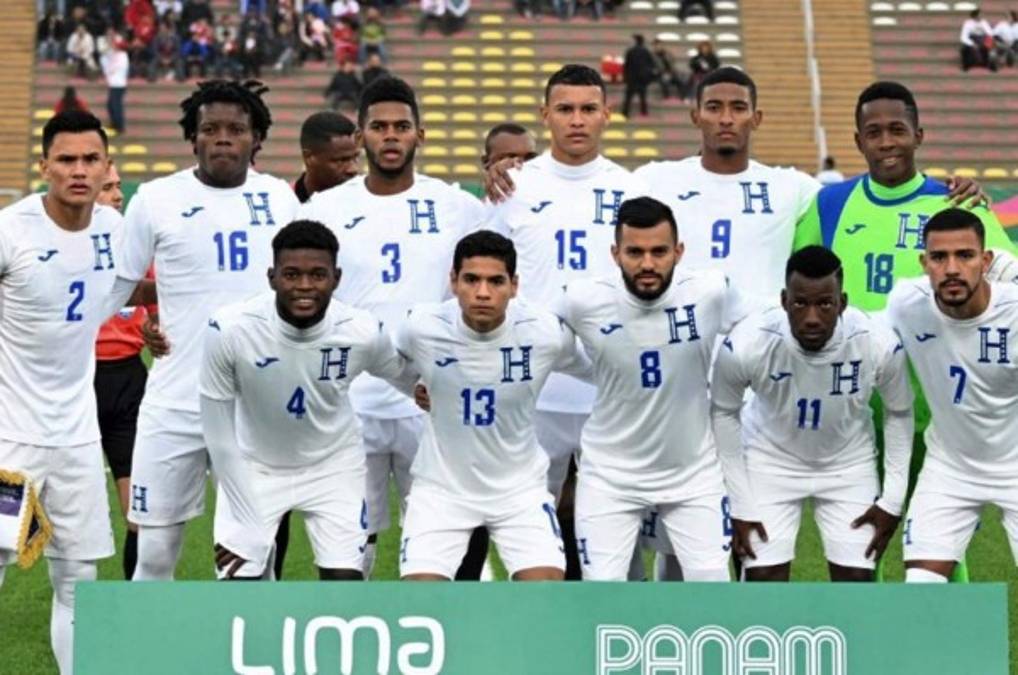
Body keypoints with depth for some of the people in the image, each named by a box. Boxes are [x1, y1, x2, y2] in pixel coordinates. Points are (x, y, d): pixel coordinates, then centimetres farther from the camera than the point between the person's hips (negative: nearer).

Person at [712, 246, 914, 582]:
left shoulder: (880, 345, -29)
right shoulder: (746, 345, -32)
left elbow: (899, 413, -6)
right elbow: (725, 413, -10)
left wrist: (893, 500, -6)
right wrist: (741, 504, -8)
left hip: (848, 464, 1)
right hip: (771, 460, -1)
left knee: (857, 582, -1)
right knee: (764, 582, -6)